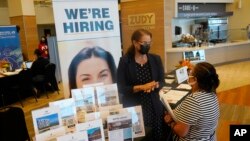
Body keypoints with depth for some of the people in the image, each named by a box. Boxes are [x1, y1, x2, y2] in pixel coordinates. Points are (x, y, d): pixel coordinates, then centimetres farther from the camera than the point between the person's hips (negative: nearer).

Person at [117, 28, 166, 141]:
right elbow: (121, 88, -11)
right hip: (132, 108, -3)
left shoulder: (156, 59, 2)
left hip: (154, 106, 4)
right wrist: (141, 87, -22)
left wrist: (154, 86, -17)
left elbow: (162, 82, 5)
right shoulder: (125, 61, -9)